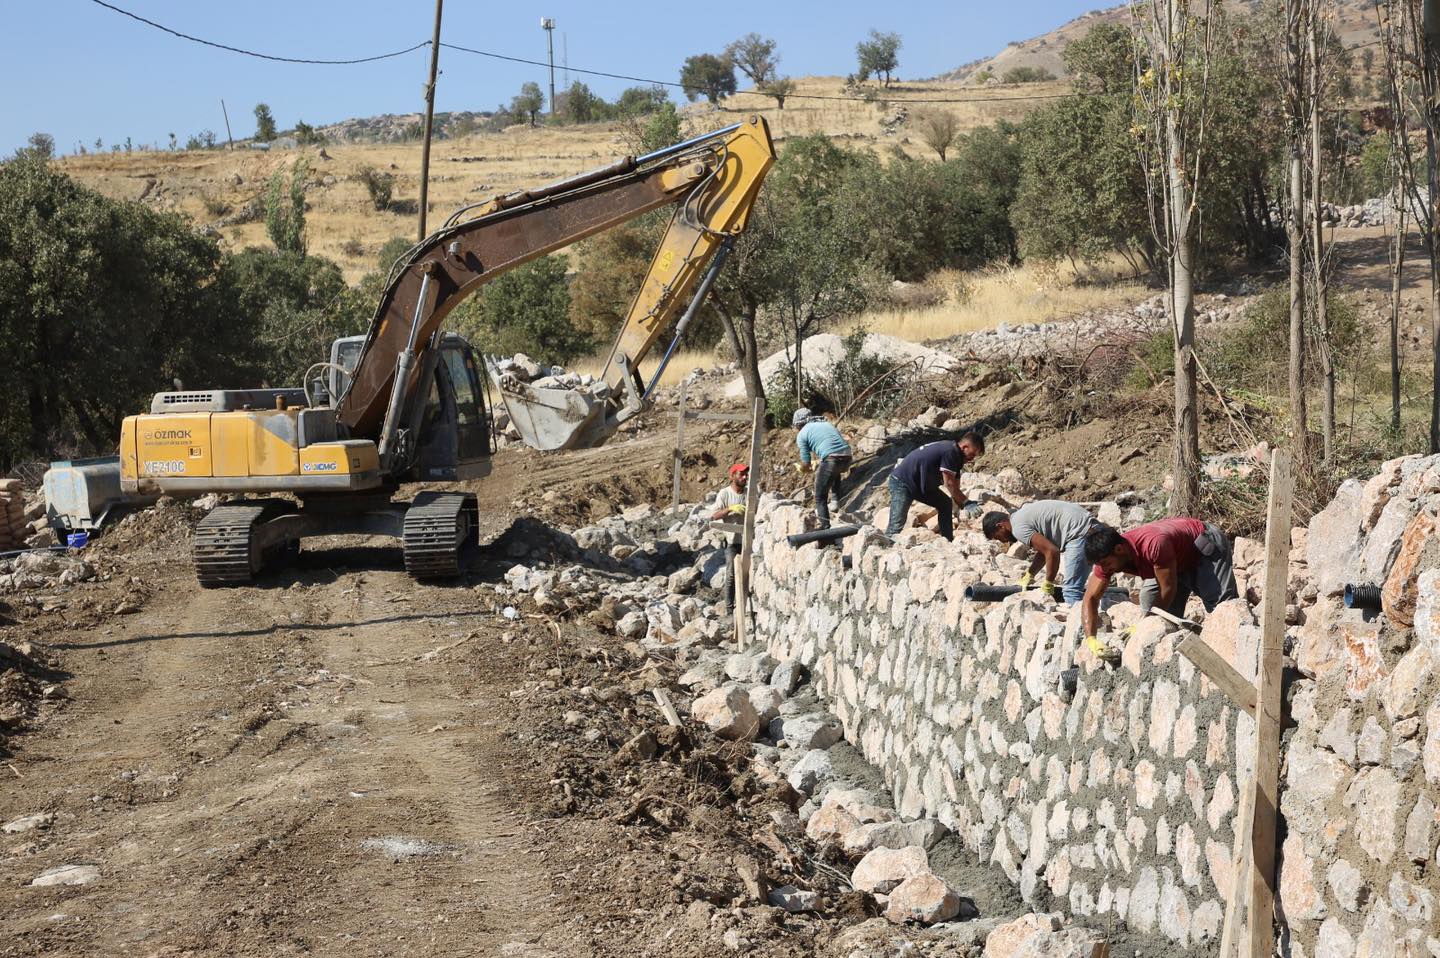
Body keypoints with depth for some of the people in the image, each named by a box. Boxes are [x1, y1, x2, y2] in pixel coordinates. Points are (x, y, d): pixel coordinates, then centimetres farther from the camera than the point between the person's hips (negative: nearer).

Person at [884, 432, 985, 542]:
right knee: (897, 525, -21)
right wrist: (967, 503, -17)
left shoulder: (955, 455, 6)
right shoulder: (950, 452, -24)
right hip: (902, 482, -10)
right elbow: (950, 484, -22)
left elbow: (954, 486, 8)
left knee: (946, 505, 12)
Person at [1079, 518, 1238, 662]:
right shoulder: (1107, 556, -20)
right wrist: (1091, 639, -28)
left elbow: (1168, 588, -33)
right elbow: (1091, 598, -15)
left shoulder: (1154, 544, -42)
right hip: (1180, 562, 7)